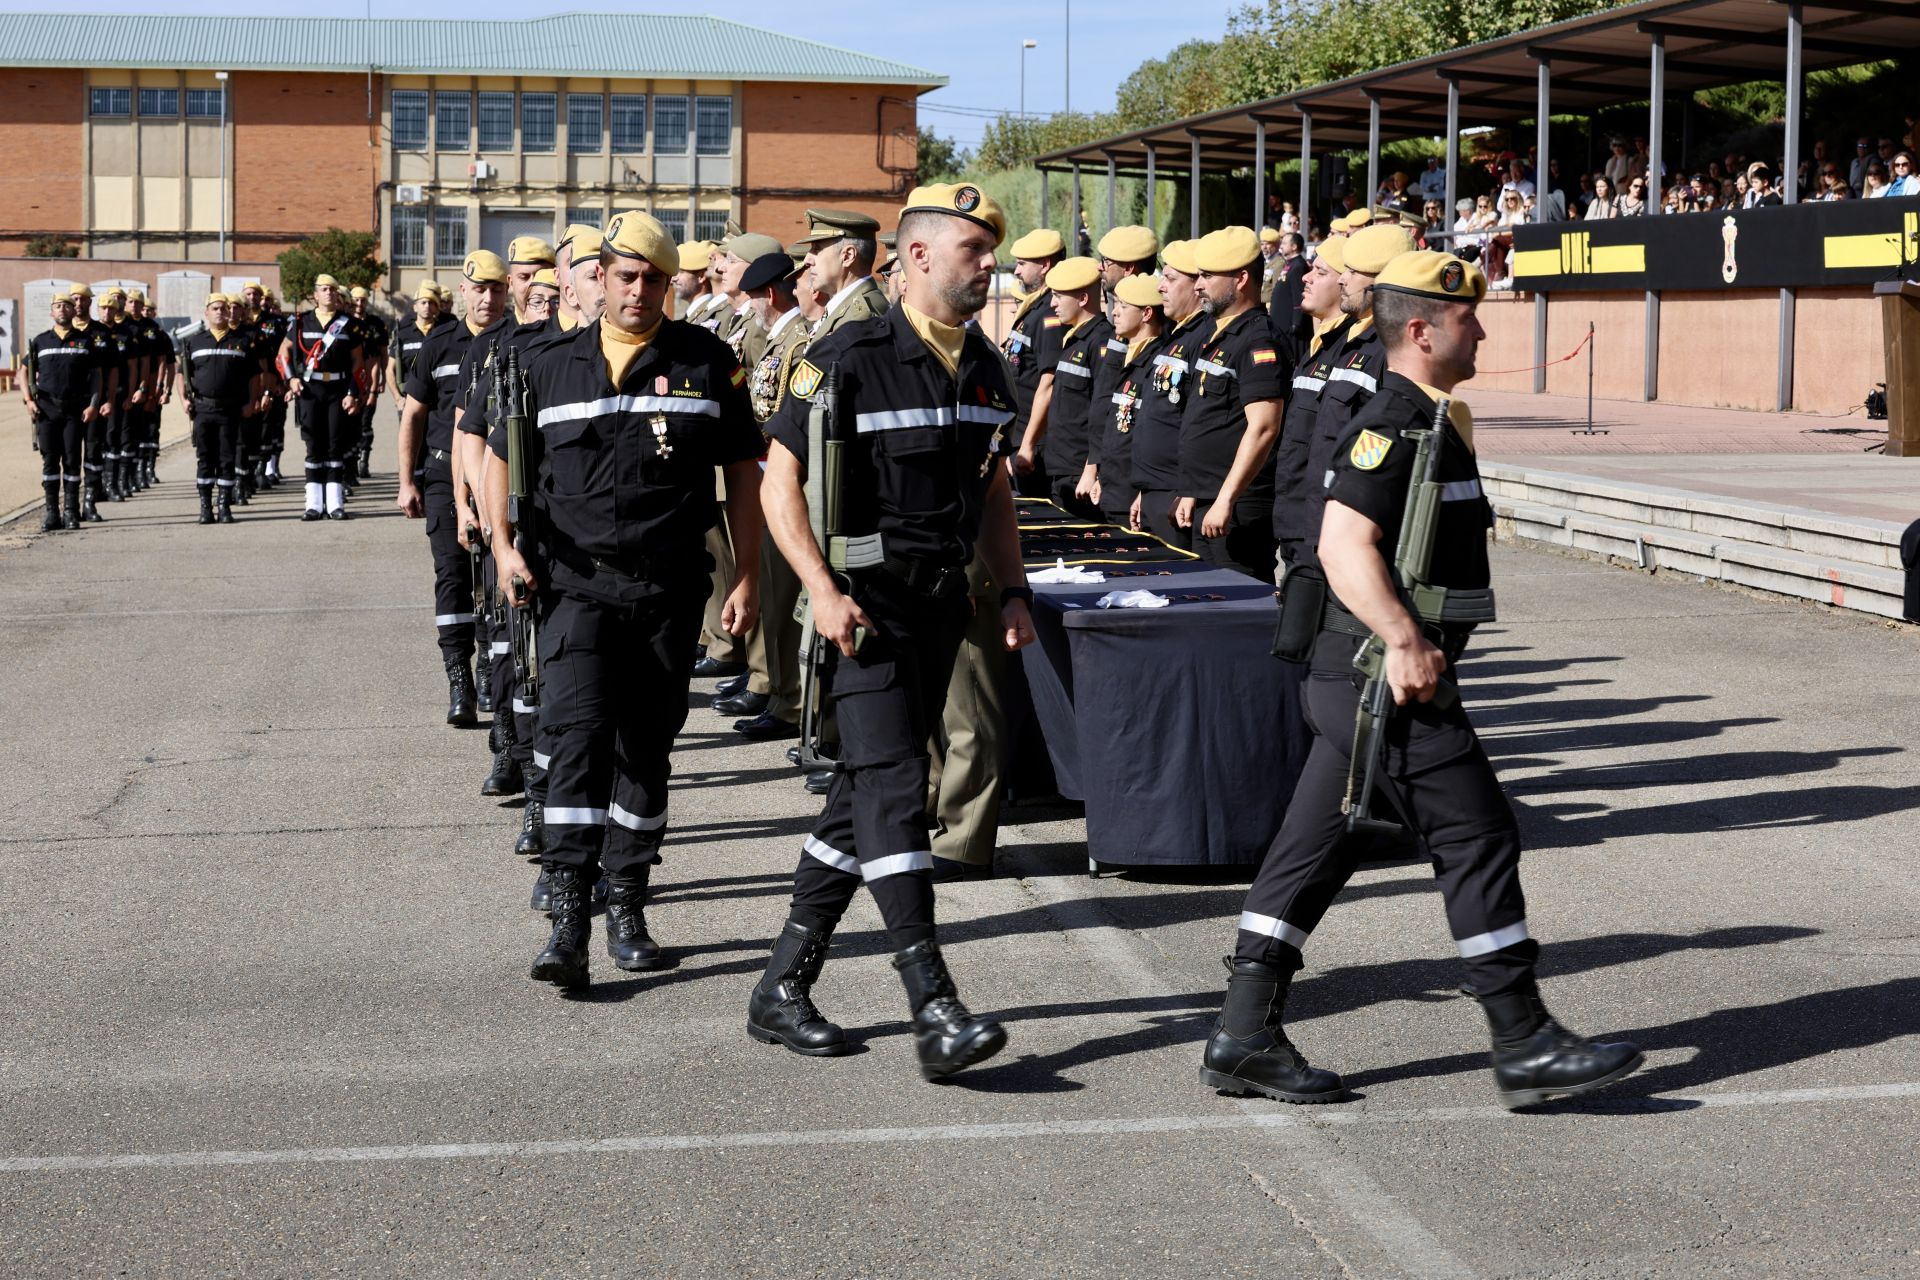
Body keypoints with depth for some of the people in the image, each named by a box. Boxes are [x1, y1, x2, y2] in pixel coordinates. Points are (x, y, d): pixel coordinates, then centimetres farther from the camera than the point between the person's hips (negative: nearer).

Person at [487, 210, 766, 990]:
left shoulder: (707, 362, 3)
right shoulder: (550, 365, 6)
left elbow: (743, 468, 7)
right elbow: (501, 454, 17)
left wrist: (747, 575, 3)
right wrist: (504, 542, 2)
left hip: (669, 589, 1)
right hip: (576, 582, -1)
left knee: (646, 748, 9)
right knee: (578, 736, -15)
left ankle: (627, 909, 22)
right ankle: (567, 919, -17)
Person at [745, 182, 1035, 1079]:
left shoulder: (986, 369, 11)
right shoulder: (849, 361, -11)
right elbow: (779, 479, -10)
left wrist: (1013, 591, 10)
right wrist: (824, 590, -19)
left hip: (945, 603, 7)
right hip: (867, 605, -7)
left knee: (864, 797, 10)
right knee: (893, 788, -15)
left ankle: (783, 987, 20)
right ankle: (935, 1012, -19)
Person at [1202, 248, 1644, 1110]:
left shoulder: (1428, 422, 18)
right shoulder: (1396, 425, -15)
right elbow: (1343, 544, -24)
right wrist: (1405, 641, -28)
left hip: (1361, 679, 10)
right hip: (1390, 681, -10)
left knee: (1312, 851, 9)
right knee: (1477, 838, -4)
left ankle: (1245, 1036, 11)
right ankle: (1525, 1046, 2)